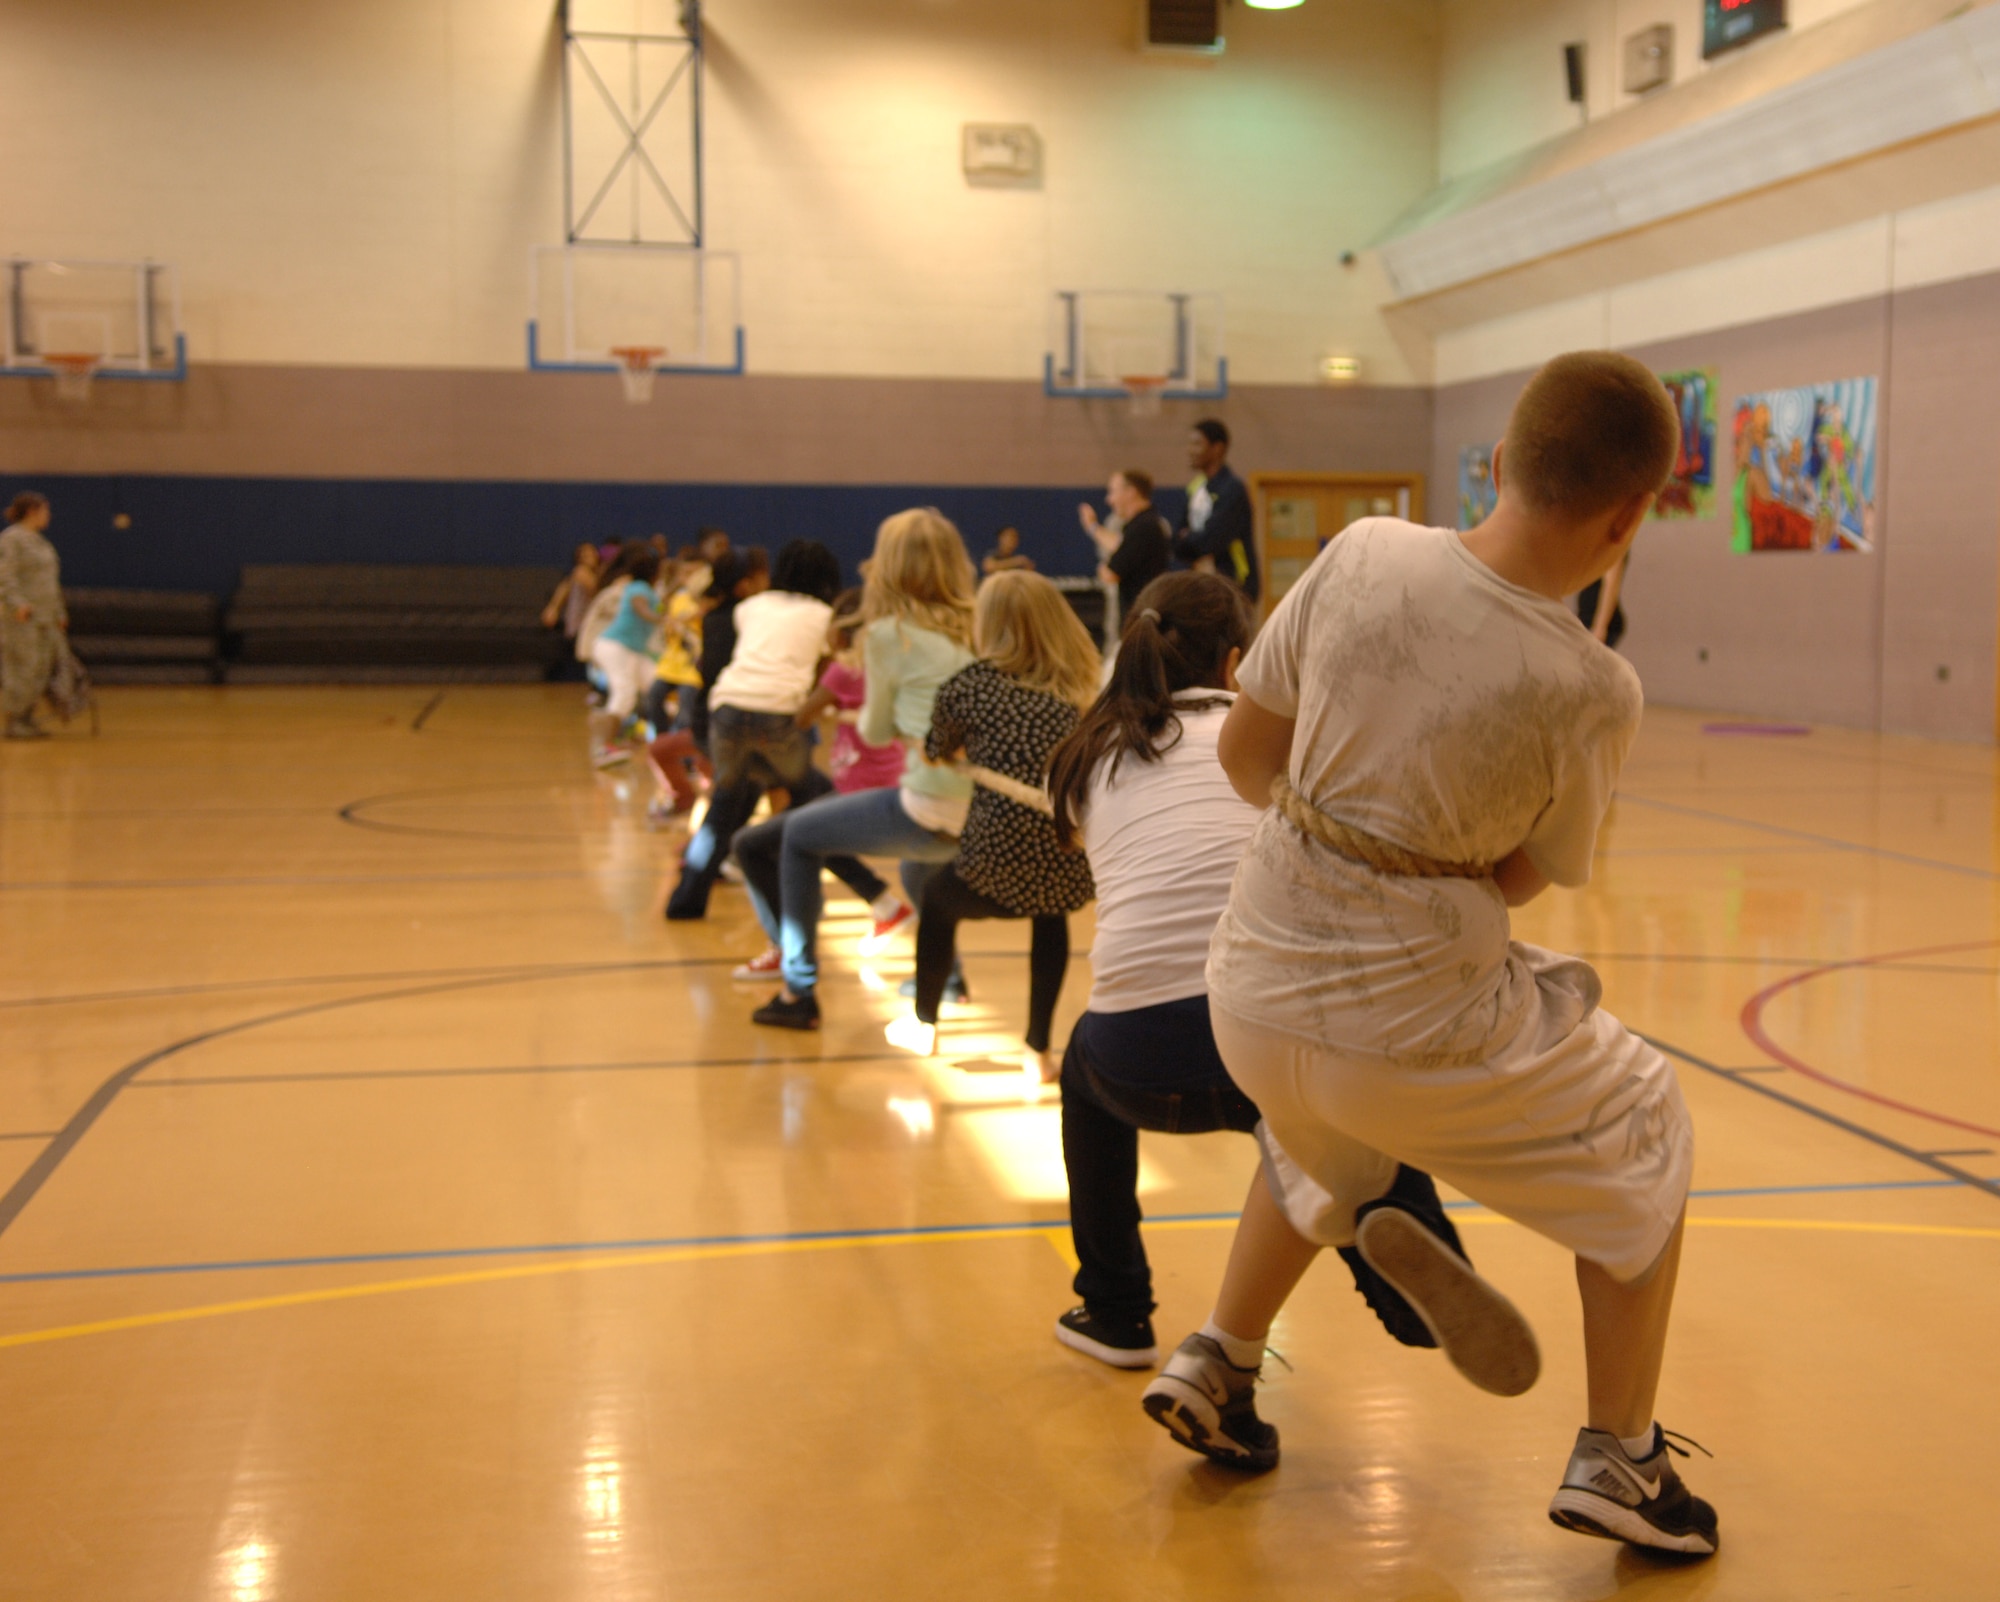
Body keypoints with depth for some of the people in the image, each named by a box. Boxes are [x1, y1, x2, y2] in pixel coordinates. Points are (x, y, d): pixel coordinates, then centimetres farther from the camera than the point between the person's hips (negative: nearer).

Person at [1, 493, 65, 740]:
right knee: (22, 668, -9)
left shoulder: (38, 540, 19)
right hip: (21, 618, -9)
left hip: (44, 618, 9)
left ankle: (27, 719, 13)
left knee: (41, 671, 7)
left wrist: (58, 612, 24)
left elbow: (50, 580, 24)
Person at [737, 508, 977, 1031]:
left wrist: (866, 714, 28)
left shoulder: (889, 634, -6)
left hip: (933, 811, -6)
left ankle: (799, 992, 17)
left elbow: (876, 732, 7)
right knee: (919, 869, 39)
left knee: (799, 836, 17)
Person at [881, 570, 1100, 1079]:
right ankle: (1039, 1050, 37)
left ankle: (923, 1026, 50)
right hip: (1075, 874, 3)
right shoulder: (1079, 692, 10)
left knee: (937, 897, 32)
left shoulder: (972, 683, 3)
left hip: (1000, 871, -2)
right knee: (1050, 916, 38)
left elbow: (936, 752, 19)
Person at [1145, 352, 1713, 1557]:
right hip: (1412, 1021, -4)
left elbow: (1244, 750, 3)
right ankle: (1617, 1460, 26)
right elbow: (1524, 880, -1)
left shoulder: (1363, 556, -8)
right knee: (1644, 1138, 23)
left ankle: (1216, 1365, 41)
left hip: (1255, 990, 5)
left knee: (1321, 1151, 39)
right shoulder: (1594, 693, -15)